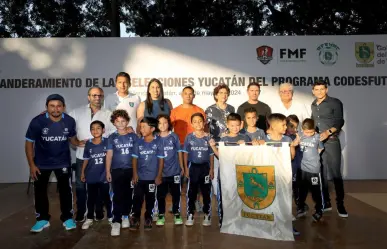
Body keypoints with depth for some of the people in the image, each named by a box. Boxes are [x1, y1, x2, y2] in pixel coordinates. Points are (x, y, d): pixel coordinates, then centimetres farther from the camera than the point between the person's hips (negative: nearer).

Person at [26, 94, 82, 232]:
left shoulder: (70, 121, -16)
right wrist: (31, 165, -13)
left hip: (63, 161, 1)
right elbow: (29, 143, -11)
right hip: (42, 163, 0)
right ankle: (42, 219, 28)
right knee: (40, 190, 10)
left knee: (65, 189, 6)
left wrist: (78, 143, -19)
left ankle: (67, 218, 22)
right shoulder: (37, 121, -22)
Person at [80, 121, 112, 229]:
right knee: (91, 198, 13)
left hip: (103, 176, -1)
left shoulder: (107, 142, -8)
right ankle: (89, 218, 26)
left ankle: (110, 216, 25)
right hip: (91, 176, 1)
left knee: (106, 197, 10)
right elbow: (86, 159, 5)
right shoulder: (88, 144, -3)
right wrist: (82, 172, 7)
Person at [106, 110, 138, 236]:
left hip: (130, 170, 1)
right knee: (117, 196, -3)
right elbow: (109, 155, 1)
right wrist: (108, 171, -3)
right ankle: (116, 221, 0)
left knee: (128, 194, 10)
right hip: (116, 170, -1)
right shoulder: (112, 138, 2)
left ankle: (125, 216, 28)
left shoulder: (133, 136, 3)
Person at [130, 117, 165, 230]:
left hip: (152, 177, -2)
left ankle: (148, 218, 26)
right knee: (137, 198, 6)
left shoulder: (158, 142, -7)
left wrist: (159, 176, -6)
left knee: (150, 198, 11)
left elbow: (161, 159, -5)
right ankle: (136, 218, 20)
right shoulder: (139, 142, 0)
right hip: (139, 176, 2)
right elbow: (135, 158, 5)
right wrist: (135, 173, -1)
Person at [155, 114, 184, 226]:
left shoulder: (174, 136, -4)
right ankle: (161, 215, 25)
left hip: (174, 171, 0)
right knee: (160, 195, 9)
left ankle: (177, 214, 26)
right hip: (160, 172, 1)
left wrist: (182, 167, 4)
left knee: (176, 194, 11)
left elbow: (179, 152, 2)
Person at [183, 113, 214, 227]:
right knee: (191, 192, 7)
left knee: (206, 192, 8)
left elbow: (211, 155, 2)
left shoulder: (208, 138, -2)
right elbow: (186, 153, 2)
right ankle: (190, 215, 18)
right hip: (193, 167, 0)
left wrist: (211, 169, -1)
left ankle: (207, 215, 20)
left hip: (205, 167, 0)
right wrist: (186, 168, -3)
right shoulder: (189, 137, -2)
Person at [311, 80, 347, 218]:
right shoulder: (313, 105, 15)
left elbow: (340, 121, -8)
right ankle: (326, 203, 15)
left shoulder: (335, 102, -1)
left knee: (335, 173, -3)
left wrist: (328, 132, -21)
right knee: (321, 173, 6)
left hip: (332, 142, -4)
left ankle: (340, 204, 7)